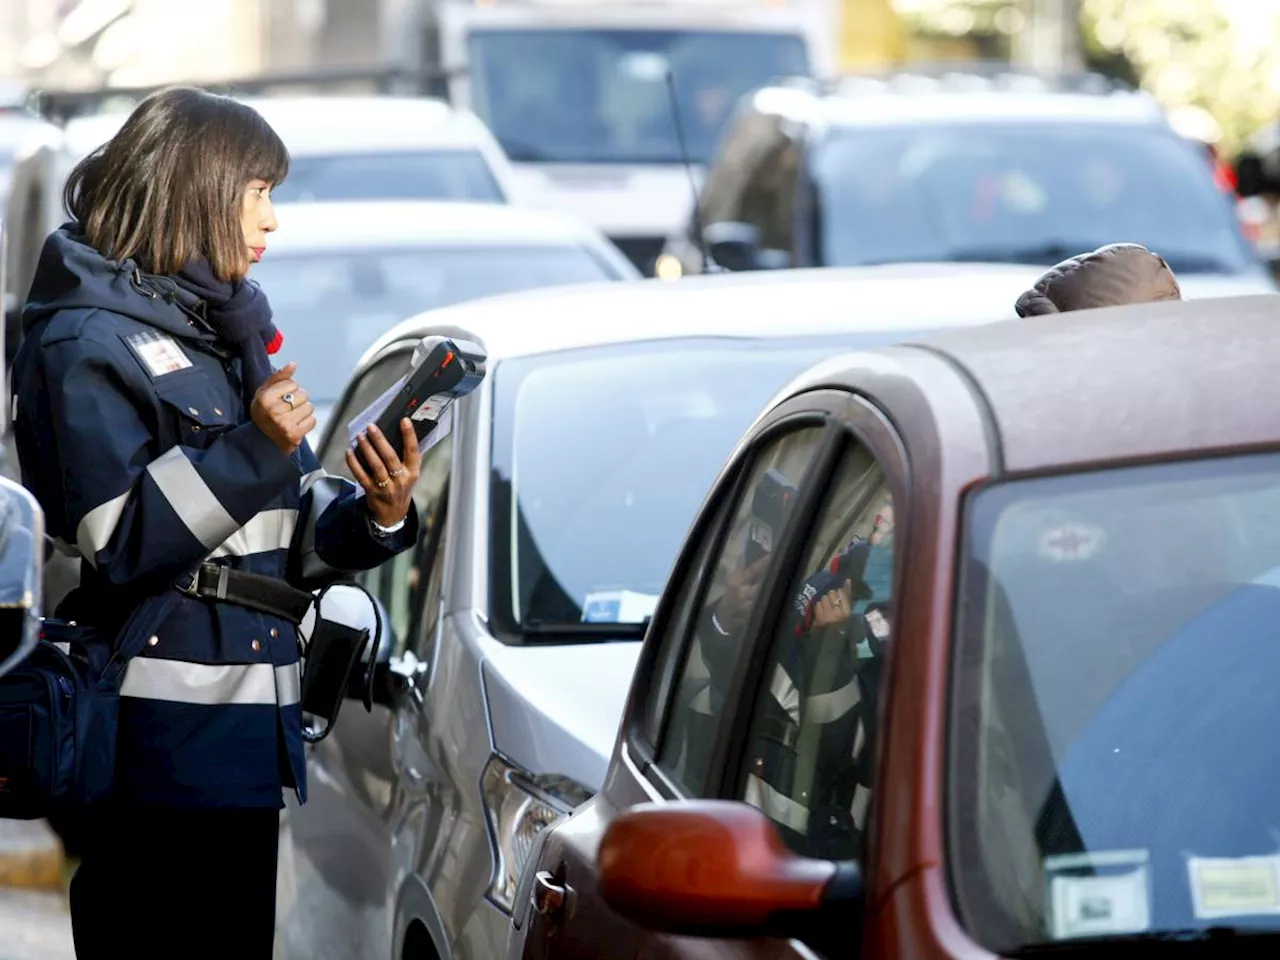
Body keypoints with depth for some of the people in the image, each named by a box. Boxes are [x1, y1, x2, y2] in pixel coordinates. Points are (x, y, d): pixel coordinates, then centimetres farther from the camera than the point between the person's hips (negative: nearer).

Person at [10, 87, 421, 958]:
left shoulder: (228, 328, 18)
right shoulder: (88, 344, -8)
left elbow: (293, 537, 16)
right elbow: (117, 540, -18)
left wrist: (376, 517, -4)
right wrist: (251, 451, -23)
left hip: (249, 719, 9)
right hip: (160, 736, -9)